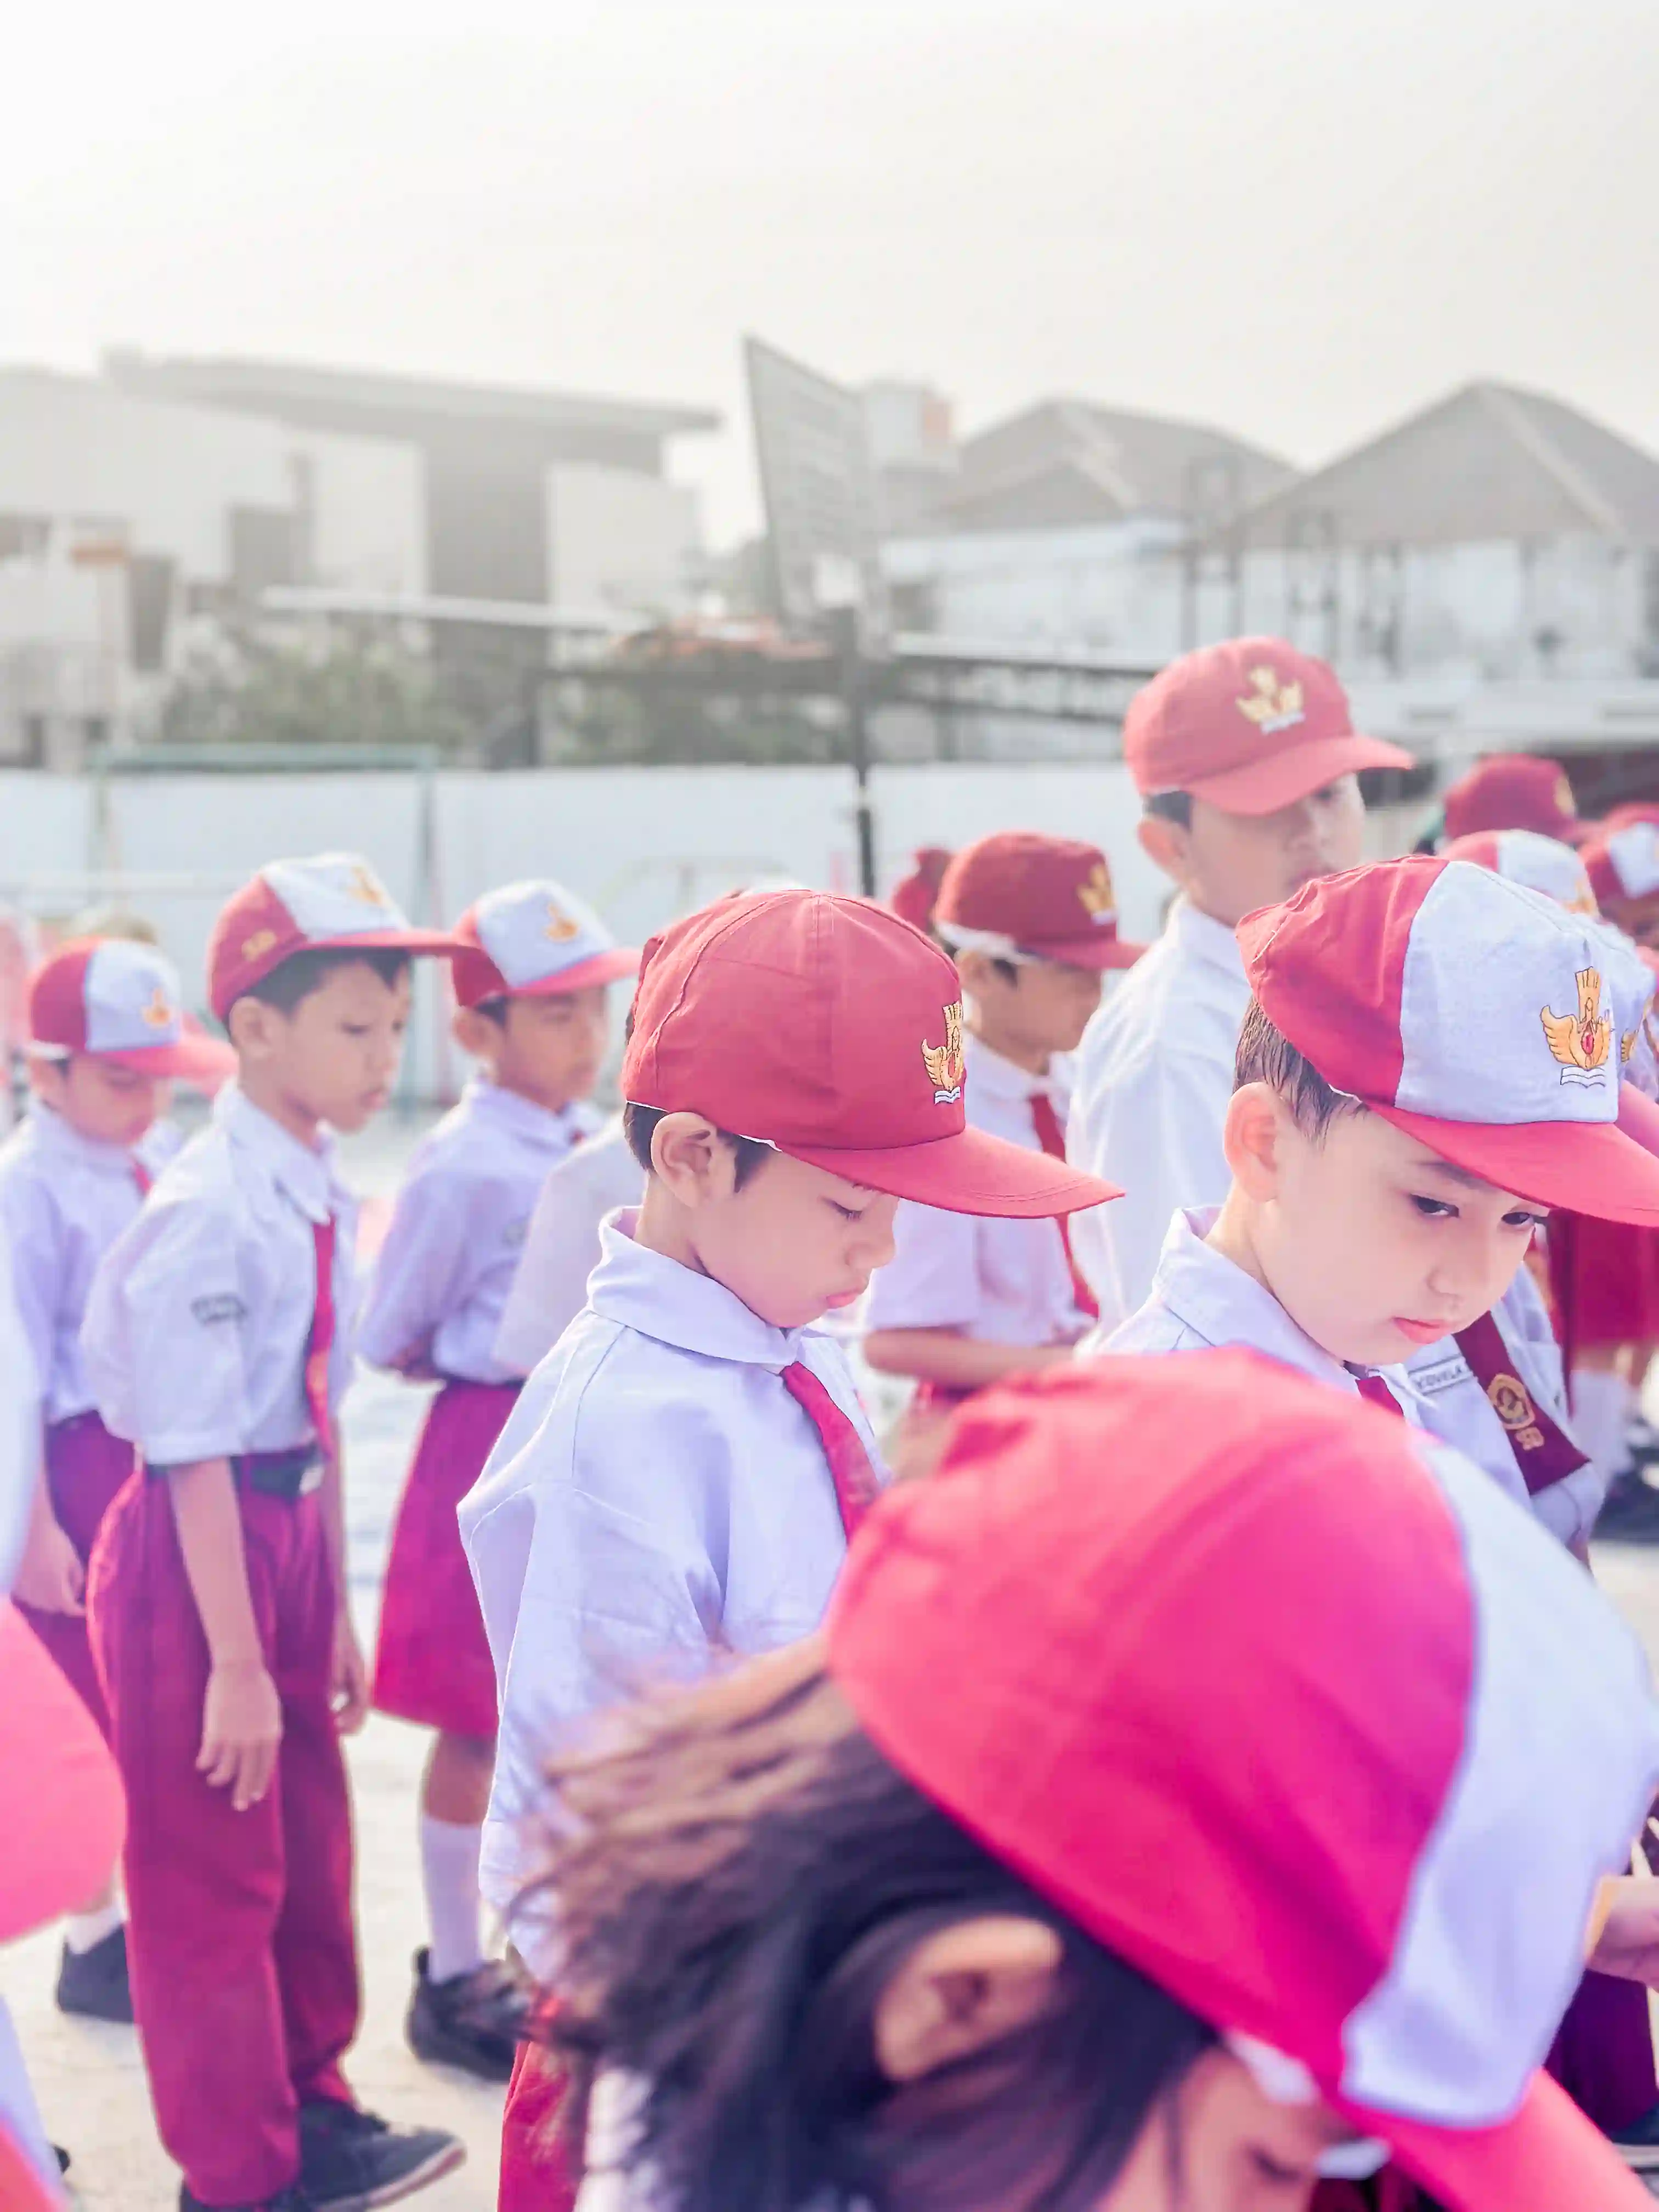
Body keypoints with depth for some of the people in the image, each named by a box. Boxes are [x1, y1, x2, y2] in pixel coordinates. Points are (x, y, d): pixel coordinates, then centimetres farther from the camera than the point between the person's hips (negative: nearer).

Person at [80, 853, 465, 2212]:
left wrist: (336, 1614, 15)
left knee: (312, 1844, 21)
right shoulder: (212, 1211, -21)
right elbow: (195, 1454, -21)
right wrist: (235, 1662, -18)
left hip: (291, 1532, 8)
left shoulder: (322, 1196, 3)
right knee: (212, 1871, 7)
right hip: (193, 1545, -8)